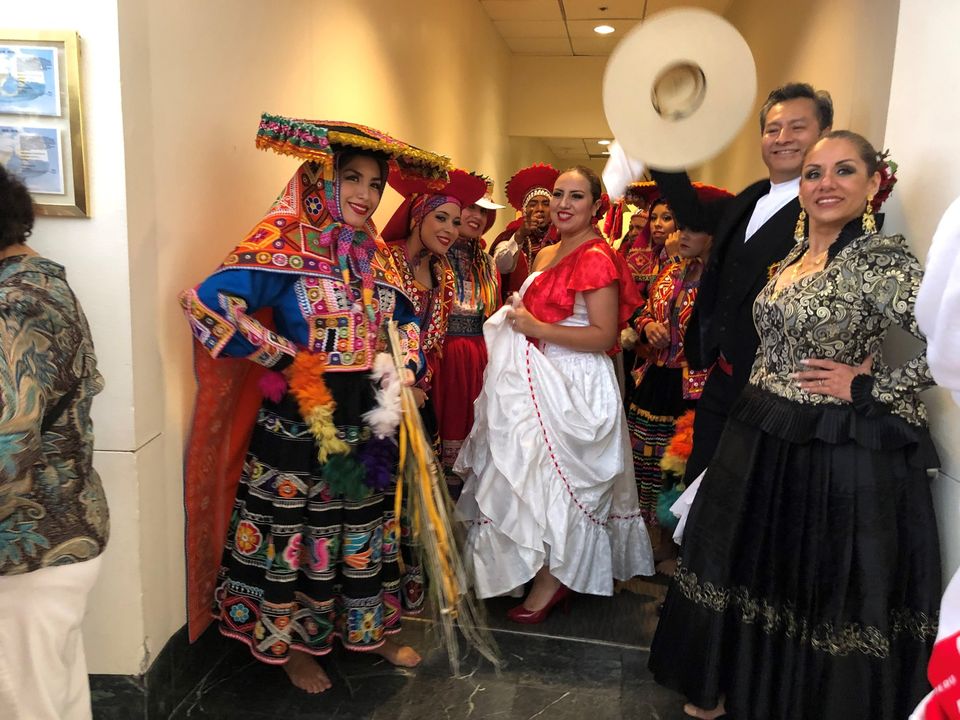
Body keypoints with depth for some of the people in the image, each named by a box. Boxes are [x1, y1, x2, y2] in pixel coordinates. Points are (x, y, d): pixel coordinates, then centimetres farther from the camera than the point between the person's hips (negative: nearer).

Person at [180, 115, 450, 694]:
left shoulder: (377, 254, 8)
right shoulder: (287, 244, -13)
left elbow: (407, 319, 21)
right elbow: (208, 303, -25)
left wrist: (404, 372, 4)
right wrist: (283, 358, -19)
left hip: (368, 415, 7)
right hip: (301, 418, -6)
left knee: (367, 526, 19)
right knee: (298, 528, 10)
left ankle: (372, 630, 39)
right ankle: (295, 647, 31)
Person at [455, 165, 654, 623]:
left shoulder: (596, 257, -14)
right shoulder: (546, 255, 12)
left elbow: (605, 336, -20)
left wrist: (537, 328, -22)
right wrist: (516, 321, 6)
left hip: (574, 386, -9)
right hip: (538, 379, 9)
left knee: (556, 475, 1)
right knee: (531, 476, 14)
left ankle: (554, 579, 18)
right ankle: (549, 574, 30)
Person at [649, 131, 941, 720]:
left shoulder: (885, 259, -15)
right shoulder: (794, 255, 8)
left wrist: (868, 387, -18)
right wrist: (755, 402, 13)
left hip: (842, 453, -8)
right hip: (764, 440, 8)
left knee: (825, 591, 7)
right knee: (754, 568, 19)